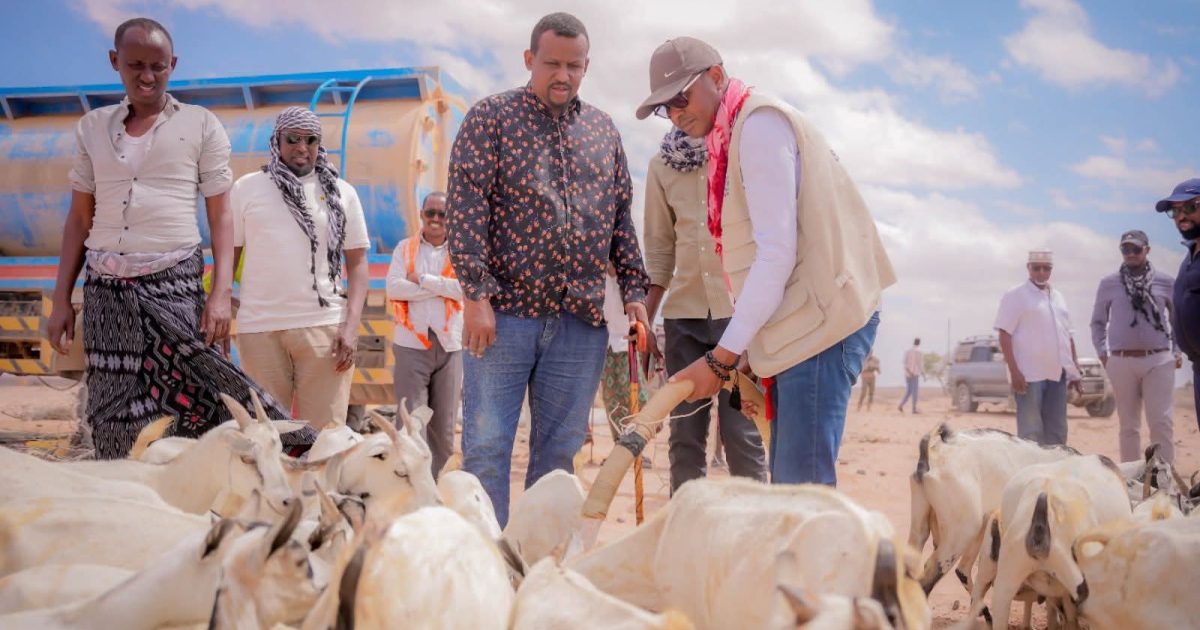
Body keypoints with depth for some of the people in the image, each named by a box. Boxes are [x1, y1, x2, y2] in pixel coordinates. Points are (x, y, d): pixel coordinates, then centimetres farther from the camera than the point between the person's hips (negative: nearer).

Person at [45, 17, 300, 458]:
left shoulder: (201, 125, 3)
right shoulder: (93, 127, 12)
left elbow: (220, 216, 1)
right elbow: (80, 217, 14)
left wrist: (222, 292, -10)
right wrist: (61, 300, 8)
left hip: (174, 285, -3)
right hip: (106, 290, 3)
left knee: (201, 399, -9)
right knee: (114, 421, 4)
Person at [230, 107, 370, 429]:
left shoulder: (340, 192, 9)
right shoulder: (246, 188, 9)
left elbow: (357, 261, 7)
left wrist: (351, 325, -4)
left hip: (325, 326, 0)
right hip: (259, 328, 0)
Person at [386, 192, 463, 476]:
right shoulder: (405, 248, 7)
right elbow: (393, 288, -7)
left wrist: (422, 279, -9)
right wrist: (443, 288, -9)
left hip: (450, 345, 1)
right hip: (411, 344, -1)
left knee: (444, 425, 8)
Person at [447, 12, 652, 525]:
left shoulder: (603, 130, 15)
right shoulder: (491, 117, 2)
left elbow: (621, 218, 16)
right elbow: (466, 207, -6)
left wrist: (634, 291, 8)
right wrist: (476, 294, -14)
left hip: (581, 319, 4)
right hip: (505, 311, -3)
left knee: (560, 450, 7)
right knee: (487, 445, -1)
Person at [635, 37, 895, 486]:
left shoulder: (759, 122, -9)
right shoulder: (729, 140, 18)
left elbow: (778, 253, -17)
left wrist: (720, 359, -16)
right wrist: (746, 362, 12)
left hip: (820, 320, -9)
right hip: (797, 327, 9)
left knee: (803, 487, -11)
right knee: (786, 484, 10)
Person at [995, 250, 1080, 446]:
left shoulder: (1058, 297, 17)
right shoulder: (1016, 295, -4)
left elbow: (1067, 335, 22)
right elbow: (1005, 334, -10)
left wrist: (1075, 367, 15)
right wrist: (1014, 371, -18)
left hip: (1057, 373, 7)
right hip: (1030, 374, -7)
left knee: (1057, 430, 9)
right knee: (1031, 432, -6)